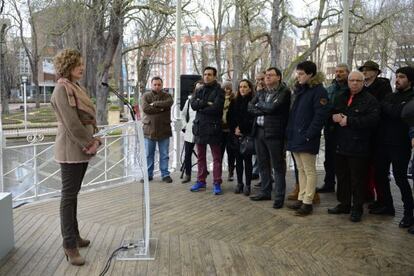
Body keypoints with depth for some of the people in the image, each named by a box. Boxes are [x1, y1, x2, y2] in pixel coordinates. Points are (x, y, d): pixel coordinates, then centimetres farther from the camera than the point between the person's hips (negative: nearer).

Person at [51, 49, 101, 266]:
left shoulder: (76, 88, 15)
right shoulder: (62, 89, -13)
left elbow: (87, 118, 14)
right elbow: (71, 123, -20)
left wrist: (94, 140, 2)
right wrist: (90, 143, -14)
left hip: (82, 149, 9)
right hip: (71, 150, -9)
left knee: (73, 194, 16)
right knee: (68, 196, -3)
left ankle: (73, 234, 27)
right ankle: (69, 244, 4)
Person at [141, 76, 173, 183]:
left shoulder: (167, 96, 6)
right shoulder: (146, 96, 4)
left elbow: (168, 103, -17)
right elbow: (145, 108, -14)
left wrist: (154, 104, -15)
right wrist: (160, 108, -14)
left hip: (164, 129, 0)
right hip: (149, 129, 0)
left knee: (164, 155, 7)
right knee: (148, 155, 8)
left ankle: (165, 174, 17)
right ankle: (148, 174, 20)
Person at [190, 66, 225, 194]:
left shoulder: (219, 91, -2)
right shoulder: (199, 91, 15)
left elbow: (216, 108, -17)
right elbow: (193, 104, -2)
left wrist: (201, 107, -6)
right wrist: (206, 103, -14)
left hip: (213, 127, -6)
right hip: (199, 126, 6)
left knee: (216, 157, 0)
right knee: (200, 156, 12)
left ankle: (217, 183, 4)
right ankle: (201, 181, 21)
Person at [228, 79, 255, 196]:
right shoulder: (234, 102, 12)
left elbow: (254, 119, -8)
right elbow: (230, 118, 10)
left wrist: (242, 129, -11)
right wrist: (234, 130, -4)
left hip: (248, 135, -4)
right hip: (236, 135, 4)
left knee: (247, 159, -1)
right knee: (238, 159, 7)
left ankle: (247, 185, 6)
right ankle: (239, 183, 16)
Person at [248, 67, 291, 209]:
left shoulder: (284, 92, -5)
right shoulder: (261, 92, 16)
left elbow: (273, 107, -18)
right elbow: (250, 108, 5)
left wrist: (259, 104, -3)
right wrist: (266, 110, -10)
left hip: (274, 132, -7)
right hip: (259, 131, 7)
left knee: (278, 166, 0)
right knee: (263, 164, 14)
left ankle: (279, 196, 6)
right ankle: (265, 192, 25)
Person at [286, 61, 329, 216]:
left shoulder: (318, 91, -10)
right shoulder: (299, 90, 16)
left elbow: (321, 115, -17)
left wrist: (309, 135, -20)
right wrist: (290, 132, 10)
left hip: (306, 139, -8)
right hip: (295, 137, 8)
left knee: (309, 171, 0)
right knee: (301, 170, 15)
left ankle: (307, 203, 7)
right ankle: (301, 199, 24)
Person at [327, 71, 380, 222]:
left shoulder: (370, 100, -5)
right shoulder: (341, 98, 15)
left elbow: (372, 119, -19)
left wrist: (349, 121, -19)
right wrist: (334, 116, -5)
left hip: (358, 147, -6)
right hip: (341, 145, 6)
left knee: (357, 179, 1)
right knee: (342, 177, 14)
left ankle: (357, 208, 14)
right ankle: (344, 204, 28)